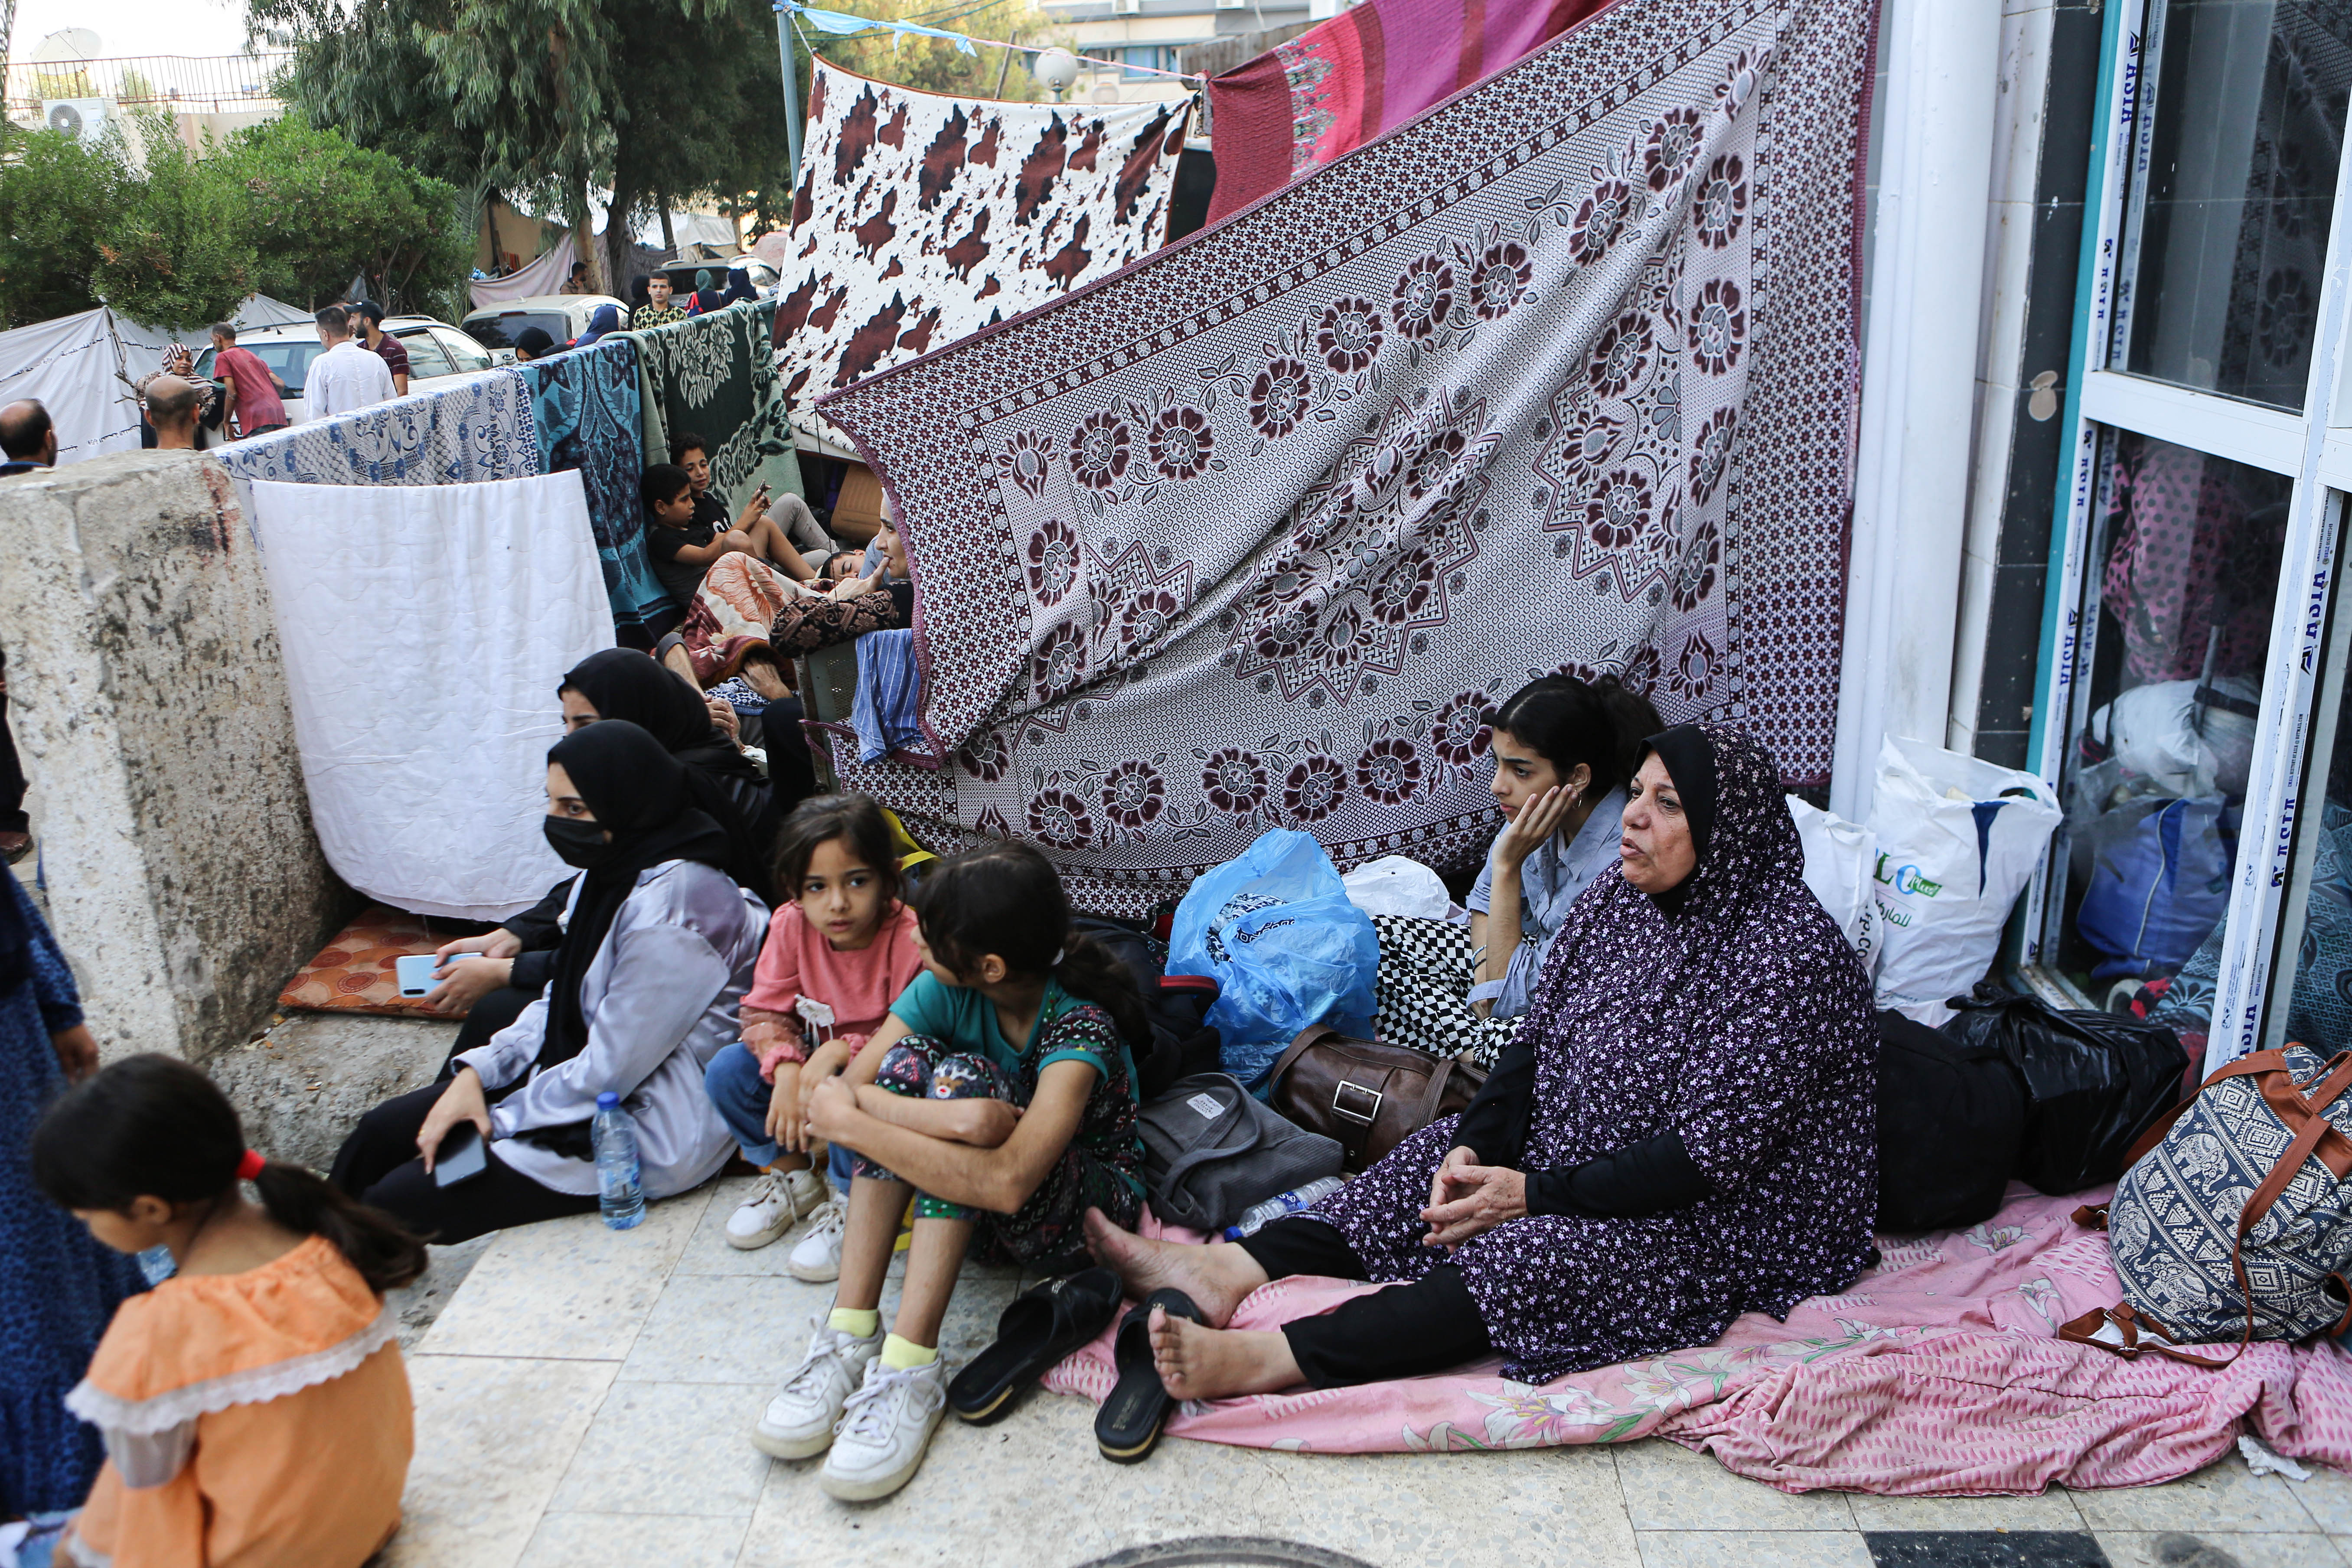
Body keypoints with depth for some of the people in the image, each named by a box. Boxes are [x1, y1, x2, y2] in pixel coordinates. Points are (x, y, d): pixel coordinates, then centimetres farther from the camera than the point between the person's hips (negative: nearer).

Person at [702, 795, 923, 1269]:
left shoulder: (912, 941, -28)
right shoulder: (791, 926, -13)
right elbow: (765, 1009, -8)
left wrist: (842, 1052, -37)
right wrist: (786, 1070, -27)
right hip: (811, 1058, 6)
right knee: (728, 1070, -14)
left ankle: (850, 1205, -7)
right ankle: (790, 1176, 9)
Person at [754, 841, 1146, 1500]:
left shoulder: (1080, 1027, -29)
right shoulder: (943, 990, -12)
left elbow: (1007, 1183, -43)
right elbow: (839, 1094, -20)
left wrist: (849, 1121, -36)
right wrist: (943, 1118, -39)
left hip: (1086, 1211, -5)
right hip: (968, 1202, 5)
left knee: (963, 1075, -32)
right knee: (908, 1061, -24)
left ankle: (910, 1370, -35)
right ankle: (850, 1336, -26)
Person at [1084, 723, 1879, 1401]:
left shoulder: (1788, 959, -24)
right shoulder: (1619, 896, 0)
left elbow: (1705, 1155, -26)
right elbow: (1539, 1039, 4)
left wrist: (1533, 1194, -24)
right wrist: (1477, 1148, -13)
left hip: (1740, 1216, -8)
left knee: (1534, 1260, -29)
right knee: (1443, 1156, -8)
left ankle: (1261, 1359, -37)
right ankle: (1231, 1273, -18)